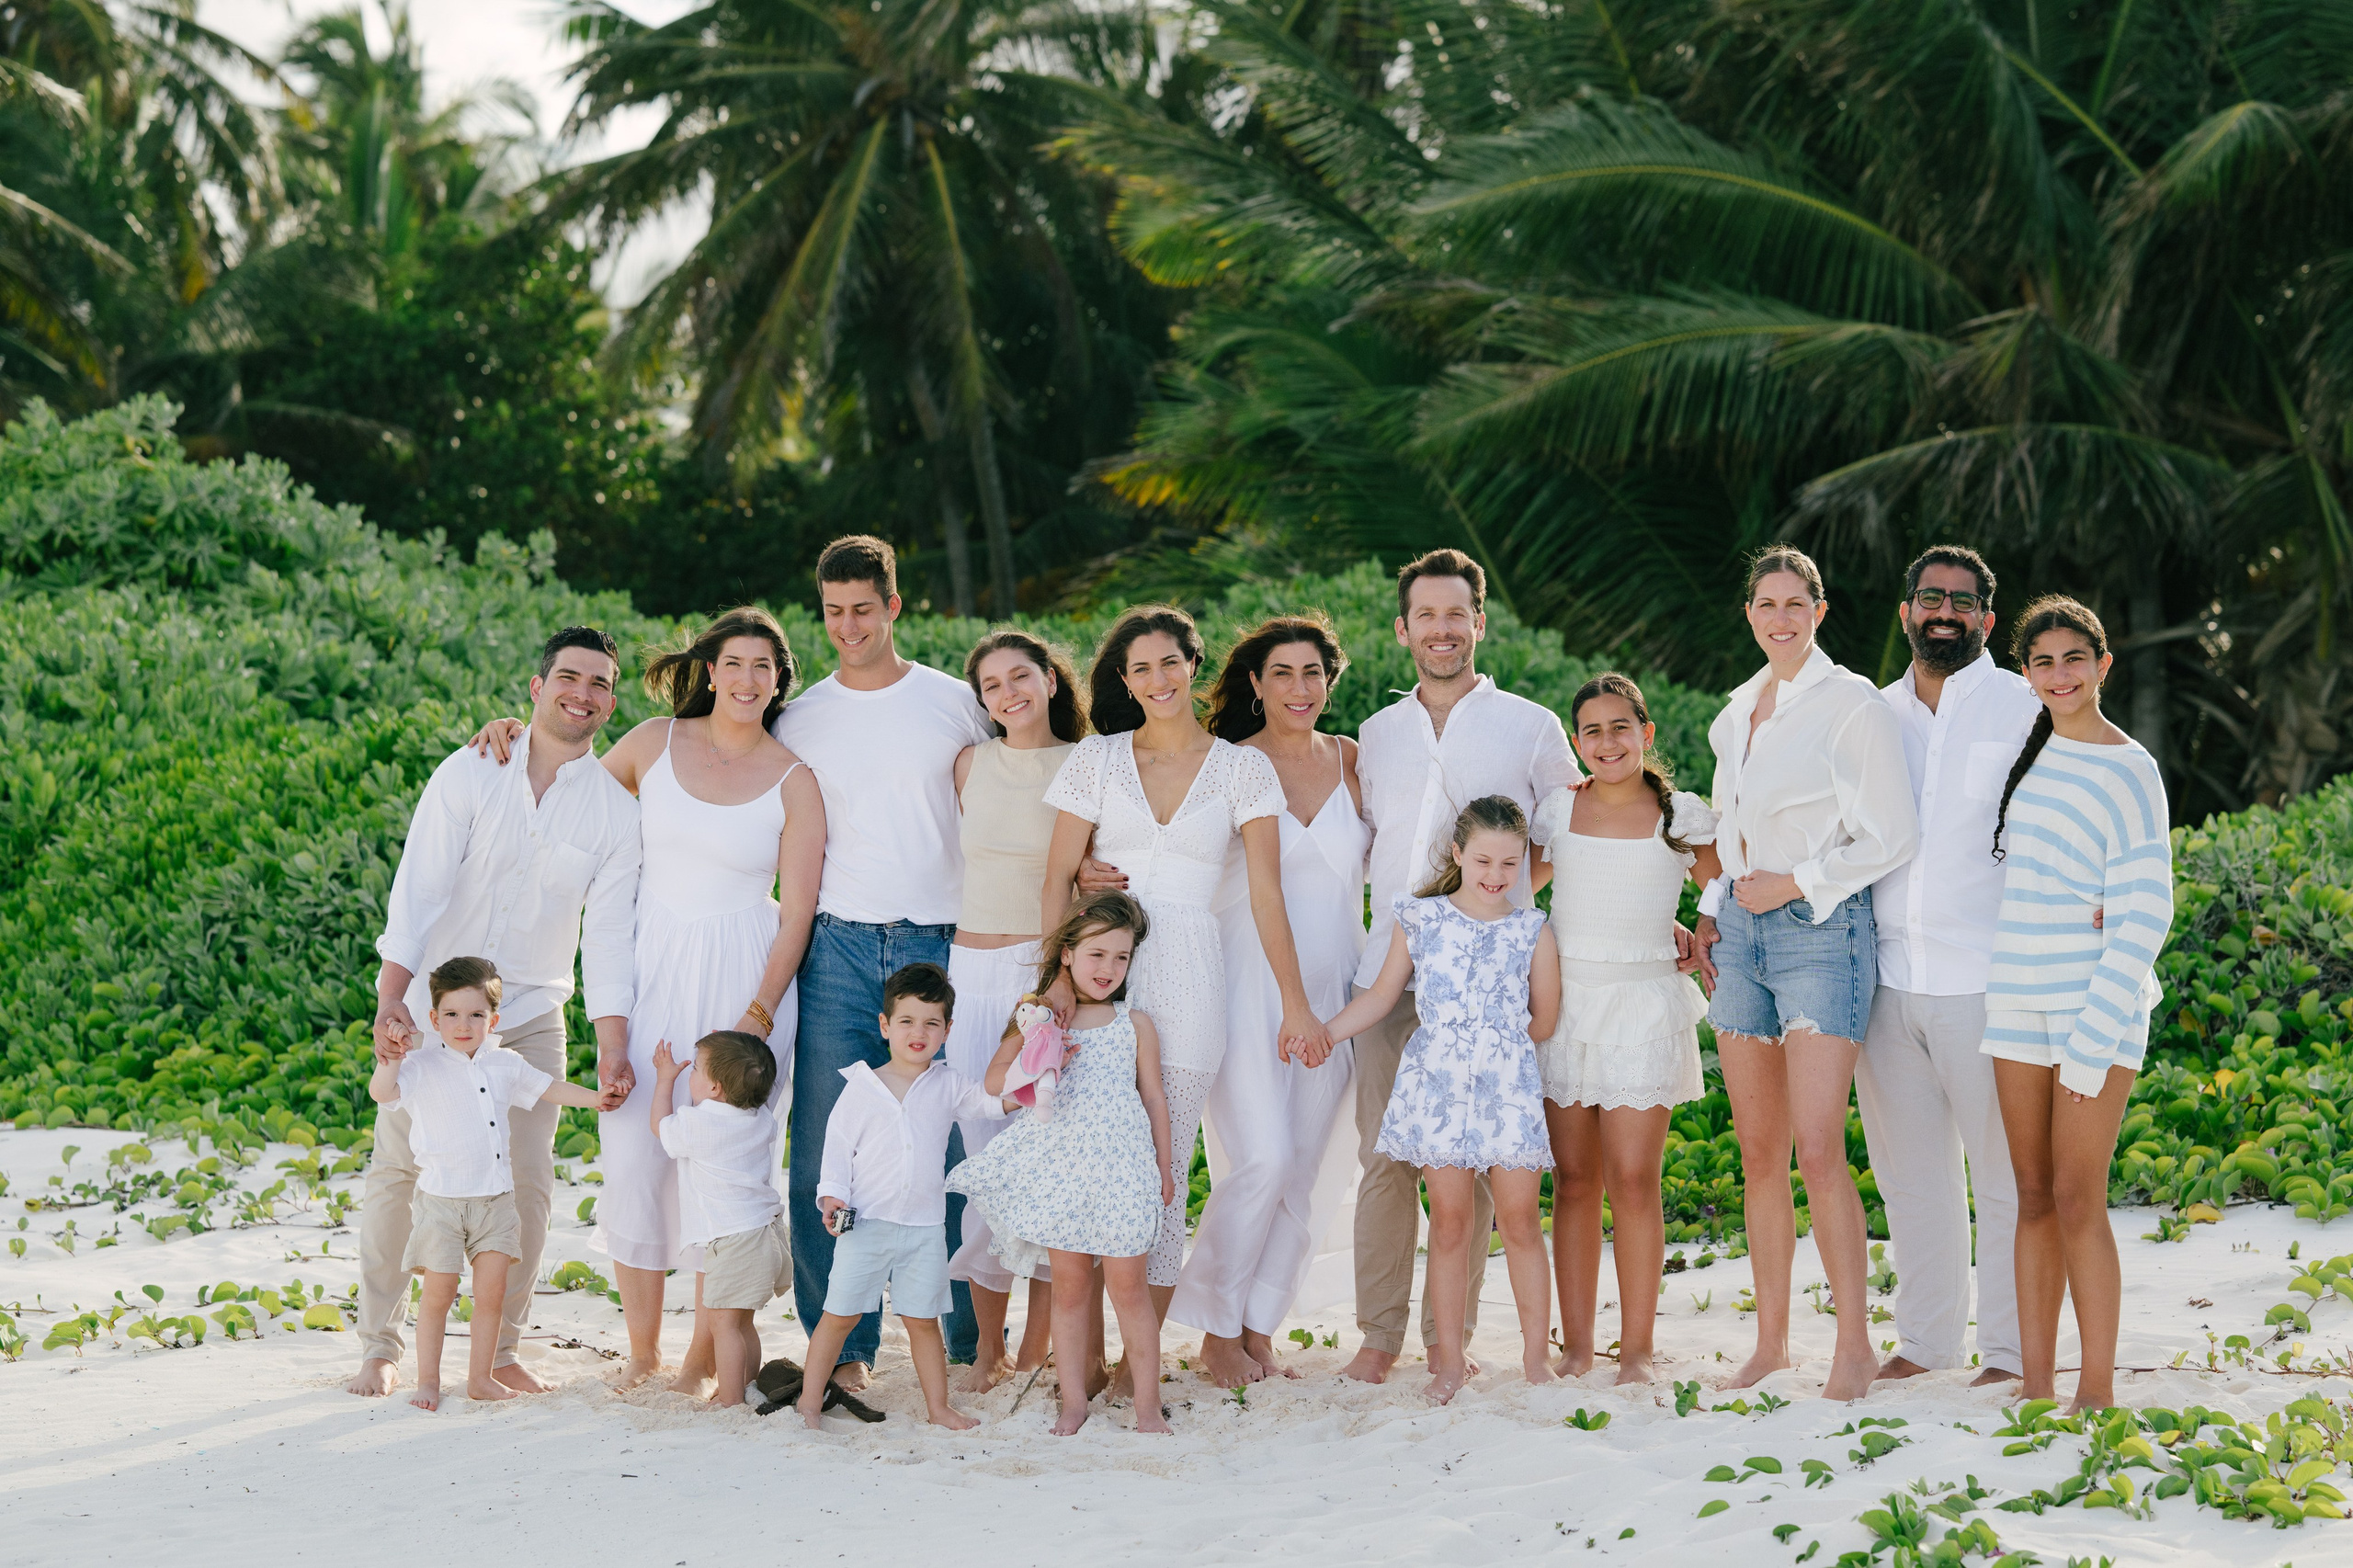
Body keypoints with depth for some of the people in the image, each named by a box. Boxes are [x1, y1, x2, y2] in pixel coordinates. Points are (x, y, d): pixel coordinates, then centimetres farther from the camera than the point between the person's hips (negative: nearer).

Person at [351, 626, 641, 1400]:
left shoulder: (616, 809, 0)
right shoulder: (470, 774, -6)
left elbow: (608, 930, -1)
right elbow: (419, 891, -13)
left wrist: (613, 1045, -10)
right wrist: (392, 998, -24)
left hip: (531, 1018, 2)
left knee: (527, 1182, -2)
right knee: (397, 1170, -1)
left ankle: (500, 1349, 11)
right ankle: (379, 1345, 11)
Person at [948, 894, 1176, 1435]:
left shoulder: (1135, 1025, 7)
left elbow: (1153, 1096, 12)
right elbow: (994, 1083, 3)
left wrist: (1164, 1166, 12)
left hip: (1121, 1170, -1)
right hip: (1060, 1170, 1)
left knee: (1128, 1286, -1)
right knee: (1069, 1285, 5)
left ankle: (1147, 1406, 4)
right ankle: (1072, 1400, 13)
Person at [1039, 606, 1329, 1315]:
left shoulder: (1242, 769, 6)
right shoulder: (1095, 759, 8)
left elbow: (1266, 892, 1)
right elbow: (1057, 877, 5)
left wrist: (1295, 1004, -4)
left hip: (1185, 978, -1)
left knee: (1164, 1173, -3)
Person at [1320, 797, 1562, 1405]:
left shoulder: (1532, 932, 5)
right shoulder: (1420, 919, 5)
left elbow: (1543, 1020, 11)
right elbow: (1381, 996, 9)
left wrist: (1492, 1040, 5)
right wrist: (1322, 1033, -1)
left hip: (1509, 1087, 0)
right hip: (1437, 1086, 0)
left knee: (1520, 1220, 0)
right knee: (1449, 1221, 1)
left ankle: (1536, 1354, 10)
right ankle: (1450, 1357, 9)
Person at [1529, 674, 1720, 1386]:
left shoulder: (1682, 816, 2)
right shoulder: (1557, 811, 6)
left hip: (1642, 1006, -2)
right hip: (1565, 1000, 2)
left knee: (1634, 1182, -6)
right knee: (1574, 1180, 3)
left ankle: (1636, 1348, 0)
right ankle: (1576, 1346, 8)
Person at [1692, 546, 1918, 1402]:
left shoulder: (1853, 705, -5)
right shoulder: (1736, 713, 15)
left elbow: (1892, 838, -8)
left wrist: (1795, 883, -11)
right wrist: (1714, 908, 12)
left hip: (1821, 925, -6)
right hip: (1742, 933, 7)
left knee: (1817, 1149, -14)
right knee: (1759, 1153, 6)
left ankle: (1854, 1344, -7)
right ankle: (1770, 1339, 13)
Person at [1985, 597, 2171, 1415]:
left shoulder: (2131, 772, -7)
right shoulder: (2027, 750, 10)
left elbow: (2144, 915, -10)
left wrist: (2097, 1030, -15)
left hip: (2099, 1002, -6)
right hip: (2018, 1000, 6)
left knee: (2078, 1203, -8)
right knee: (2033, 1197, 7)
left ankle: (2097, 1392, -2)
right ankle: (2035, 1386, 11)